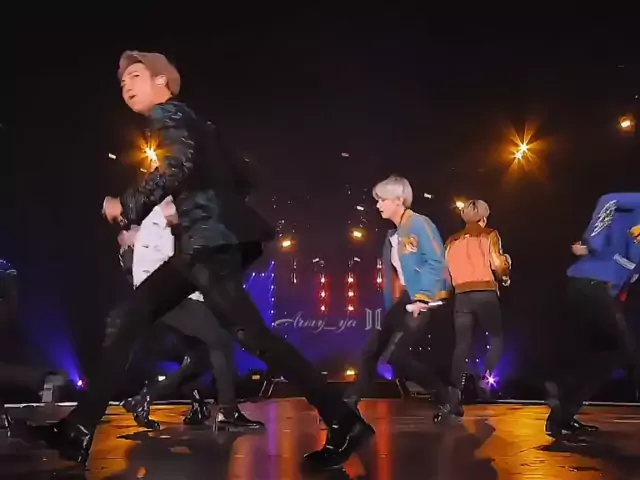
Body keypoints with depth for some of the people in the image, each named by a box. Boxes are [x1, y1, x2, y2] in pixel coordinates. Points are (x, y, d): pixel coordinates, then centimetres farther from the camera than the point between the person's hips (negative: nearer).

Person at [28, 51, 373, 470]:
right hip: (200, 240, 10)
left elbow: (177, 165, -20)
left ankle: (344, 423, -14)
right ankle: (79, 428, 12)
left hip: (209, 238, -10)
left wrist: (127, 206, -11)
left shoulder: (167, 114, 1)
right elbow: (237, 178, 25)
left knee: (250, 333, -16)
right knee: (134, 315, 8)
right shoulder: (189, 122, 27)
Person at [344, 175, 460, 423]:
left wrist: (423, 297, -19)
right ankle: (349, 404, 17)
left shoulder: (419, 224, -9)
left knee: (395, 355, -17)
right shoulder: (392, 235, 16)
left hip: (423, 300, -9)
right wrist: (391, 306, 11)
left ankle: (447, 396, -2)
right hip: (403, 300, 9)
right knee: (372, 350, 6)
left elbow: (436, 263, -16)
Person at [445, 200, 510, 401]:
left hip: (461, 296, 3)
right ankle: (486, 379, -2)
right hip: (485, 294, -3)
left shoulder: (452, 240, 15)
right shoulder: (489, 235, 4)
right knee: (496, 338, 14)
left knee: (462, 344, 4)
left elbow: (446, 270, 9)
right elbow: (497, 264, -8)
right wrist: (506, 270, 12)